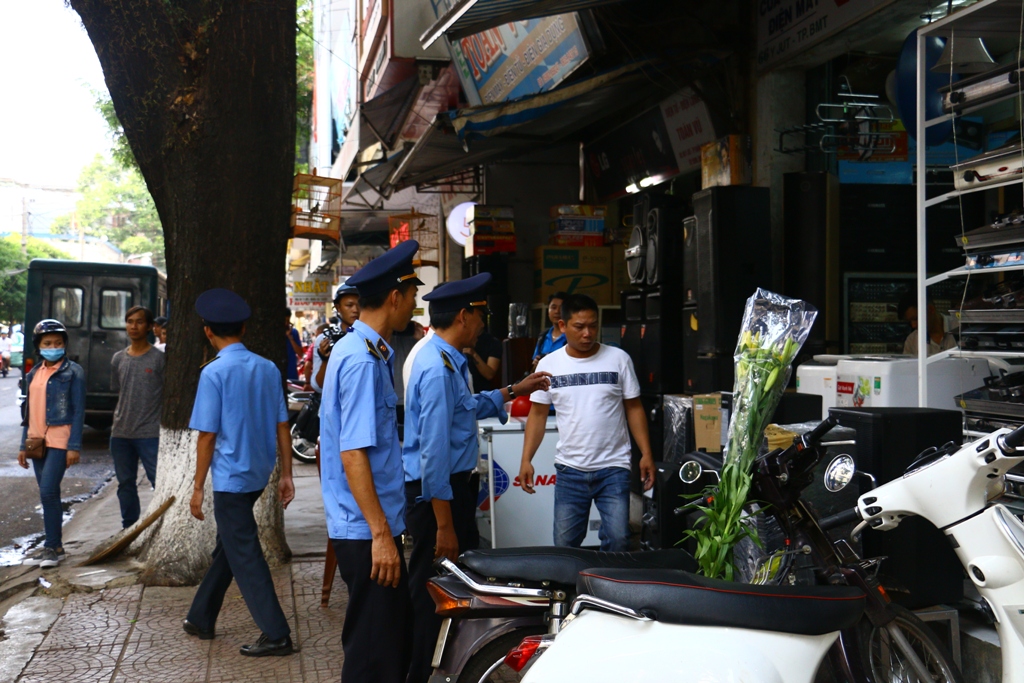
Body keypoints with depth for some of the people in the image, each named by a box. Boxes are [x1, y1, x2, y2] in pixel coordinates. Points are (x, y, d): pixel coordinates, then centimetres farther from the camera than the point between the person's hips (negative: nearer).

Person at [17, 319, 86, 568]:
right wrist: (24, 445, 15)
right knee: (48, 494, 10)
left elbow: (78, 410, -8)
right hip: (37, 441, 6)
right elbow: (29, 411, 18)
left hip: (60, 441, -6)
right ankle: (54, 546, 18)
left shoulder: (73, 372, -4)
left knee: (48, 492, -14)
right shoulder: (34, 374, 14)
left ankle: (52, 546, -4)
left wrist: (74, 446, -13)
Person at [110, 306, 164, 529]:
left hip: (150, 433, -5)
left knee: (160, 482, -8)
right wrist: (122, 418, 10)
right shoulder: (118, 359, 10)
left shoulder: (159, 358, -5)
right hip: (121, 433, 6)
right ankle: (129, 529, 25)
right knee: (125, 483, 13)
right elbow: (118, 392, 18)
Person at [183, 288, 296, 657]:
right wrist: (286, 475, 10)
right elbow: (282, 427, 3)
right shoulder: (267, 368, 2)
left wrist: (198, 487, -5)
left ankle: (276, 635, 2)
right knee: (227, 546, 20)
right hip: (258, 475, 7)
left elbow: (207, 435, -13)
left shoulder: (214, 372, -14)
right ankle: (201, 619, 34)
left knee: (245, 557, 0)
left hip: (230, 477, -7)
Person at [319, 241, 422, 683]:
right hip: (369, 530, -10)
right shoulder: (363, 360, -19)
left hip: (373, 526, 10)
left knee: (395, 642, 17)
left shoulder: (357, 349, 13)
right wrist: (381, 534, -24)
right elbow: (353, 453, -24)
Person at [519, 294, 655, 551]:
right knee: (564, 544, 5)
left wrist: (646, 454, -4)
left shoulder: (618, 359, 0)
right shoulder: (549, 365, 3)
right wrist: (526, 459, -3)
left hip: (613, 468, -1)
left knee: (617, 540, -5)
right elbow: (538, 415, 6)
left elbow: (634, 408, 4)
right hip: (569, 470, 1)